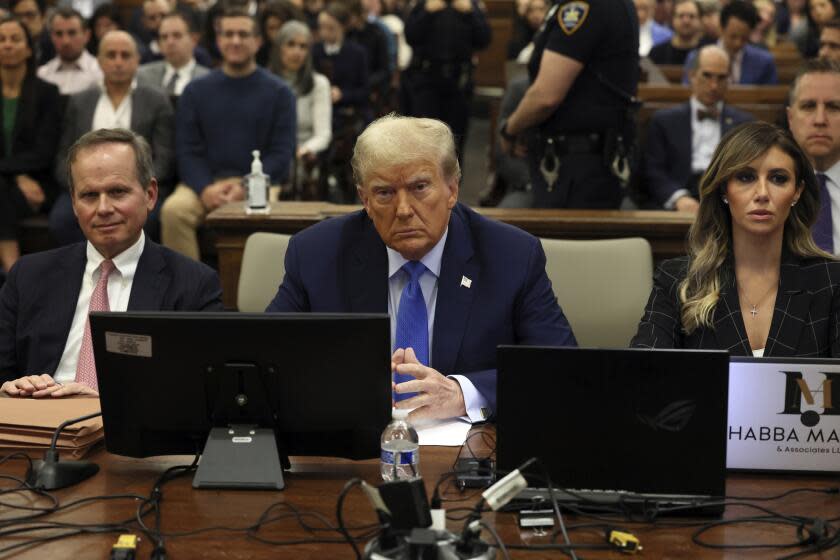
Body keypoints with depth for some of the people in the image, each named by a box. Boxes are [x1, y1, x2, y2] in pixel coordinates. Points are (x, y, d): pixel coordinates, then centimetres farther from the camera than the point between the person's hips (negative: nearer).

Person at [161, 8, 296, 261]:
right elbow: (187, 150, 7)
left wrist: (245, 188, -14)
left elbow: (281, 153, 2)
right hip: (205, 182, 2)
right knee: (173, 210, -29)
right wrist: (205, 188, -13)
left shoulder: (278, 93, 8)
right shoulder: (196, 91, 13)